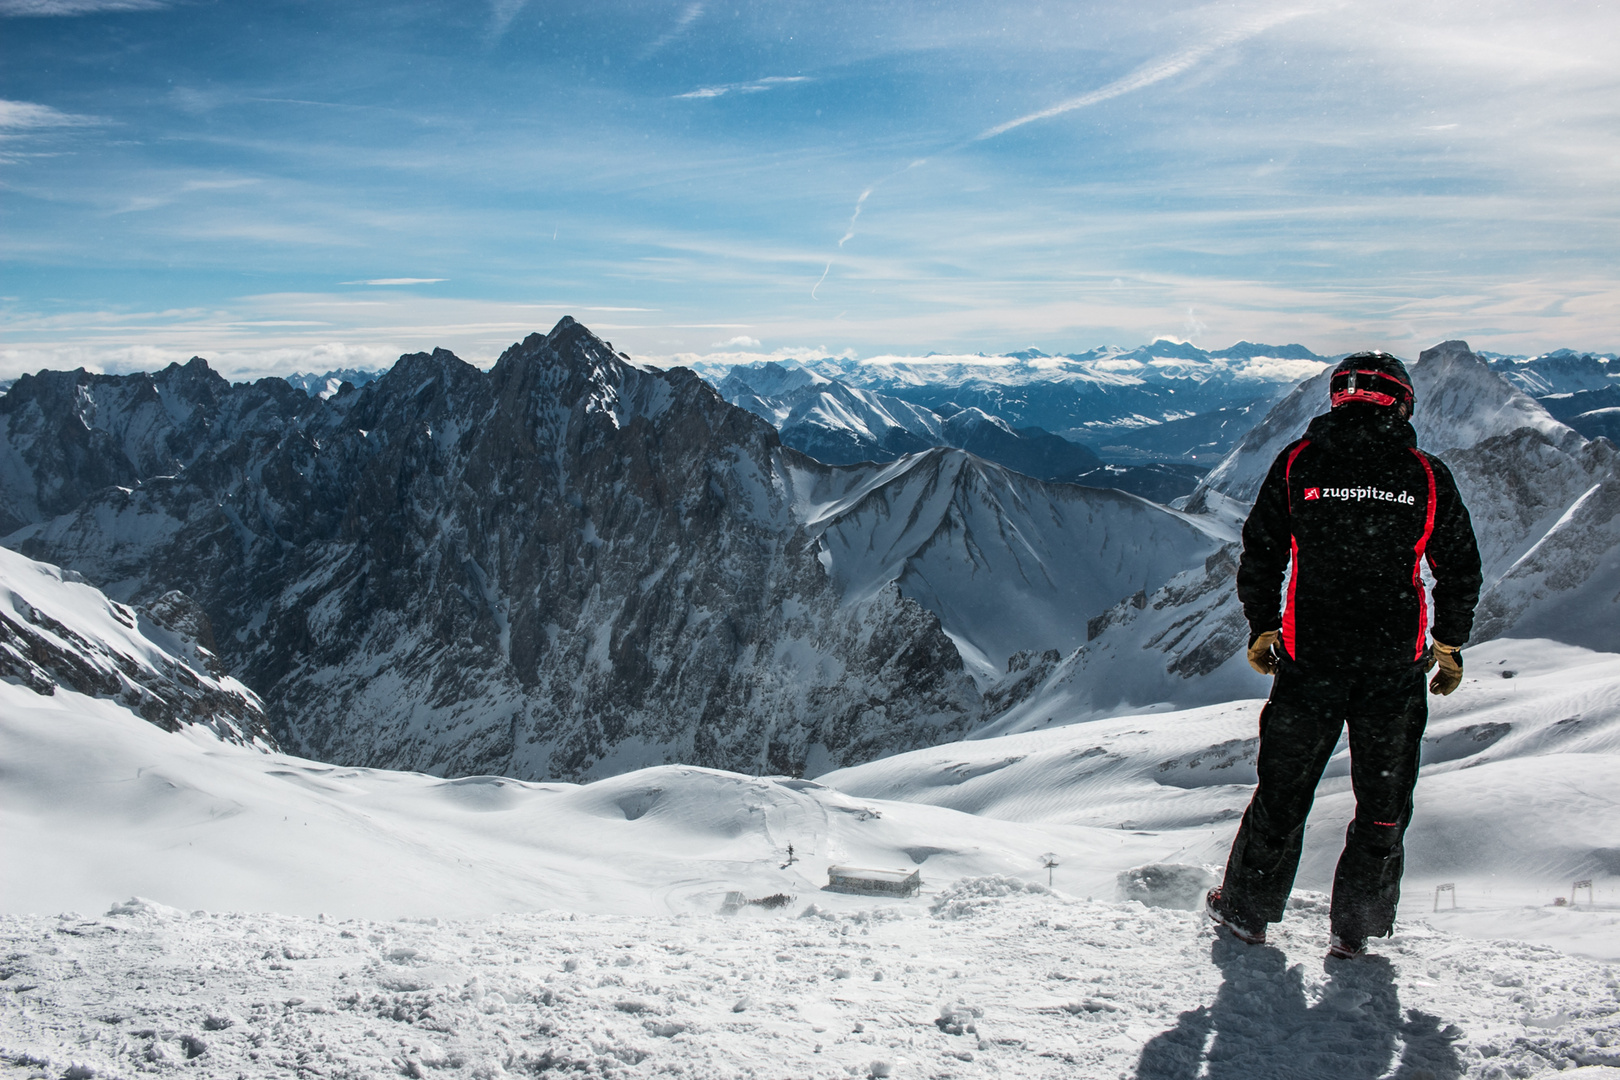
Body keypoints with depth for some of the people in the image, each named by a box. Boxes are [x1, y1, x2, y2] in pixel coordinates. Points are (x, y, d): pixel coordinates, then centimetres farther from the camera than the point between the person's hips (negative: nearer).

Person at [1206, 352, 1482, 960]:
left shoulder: (1298, 462, -2)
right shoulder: (1428, 476, 0)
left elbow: (1261, 553, 1)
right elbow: (1461, 571, 7)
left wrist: (1261, 628, 12)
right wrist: (1450, 646, 18)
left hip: (1310, 658, 0)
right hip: (1397, 661, 0)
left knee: (1284, 787, 12)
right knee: (1384, 795, 14)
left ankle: (1248, 909, 22)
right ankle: (1358, 926, 19)